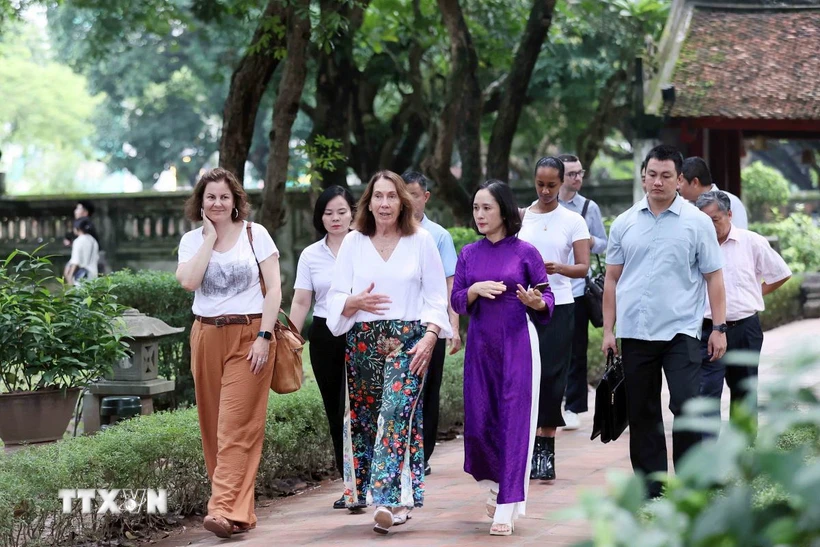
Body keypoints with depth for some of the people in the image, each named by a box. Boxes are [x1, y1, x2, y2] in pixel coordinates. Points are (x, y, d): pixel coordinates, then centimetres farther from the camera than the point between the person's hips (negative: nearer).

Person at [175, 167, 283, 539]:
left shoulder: (255, 234, 1)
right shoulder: (192, 240, 8)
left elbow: (274, 288, -2)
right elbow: (189, 281, -11)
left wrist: (264, 337, -11)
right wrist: (210, 237, -7)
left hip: (249, 336, -4)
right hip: (207, 337, 4)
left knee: (236, 428, -11)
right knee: (213, 426, 5)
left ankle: (227, 510, -18)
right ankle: (237, 506, 15)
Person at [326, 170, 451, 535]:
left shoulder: (421, 241, 4)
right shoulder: (353, 243, 8)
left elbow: (436, 296, 3)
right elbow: (335, 297, 8)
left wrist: (430, 337, -10)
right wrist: (356, 302, -14)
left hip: (408, 340, -3)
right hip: (363, 341, 3)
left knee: (396, 414, -16)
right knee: (365, 418, 3)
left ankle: (388, 500, -22)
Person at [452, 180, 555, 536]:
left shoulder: (525, 252, -2)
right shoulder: (469, 254, 8)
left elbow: (548, 299, 0)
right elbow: (456, 302, 8)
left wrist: (535, 302, -21)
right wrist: (475, 290, -12)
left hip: (517, 343, -4)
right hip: (480, 344, 4)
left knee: (514, 422, -6)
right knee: (479, 422, 5)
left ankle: (506, 510, -4)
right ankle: (497, 485, 32)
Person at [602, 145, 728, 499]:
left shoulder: (697, 223, 1)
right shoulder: (624, 224, 8)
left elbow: (713, 277, 1)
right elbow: (612, 279, 11)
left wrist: (719, 327, -4)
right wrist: (608, 330, 7)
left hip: (680, 332, -3)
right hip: (635, 333, 3)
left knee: (686, 406, -13)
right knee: (641, 414, 8)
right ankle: (649, 488, 16)